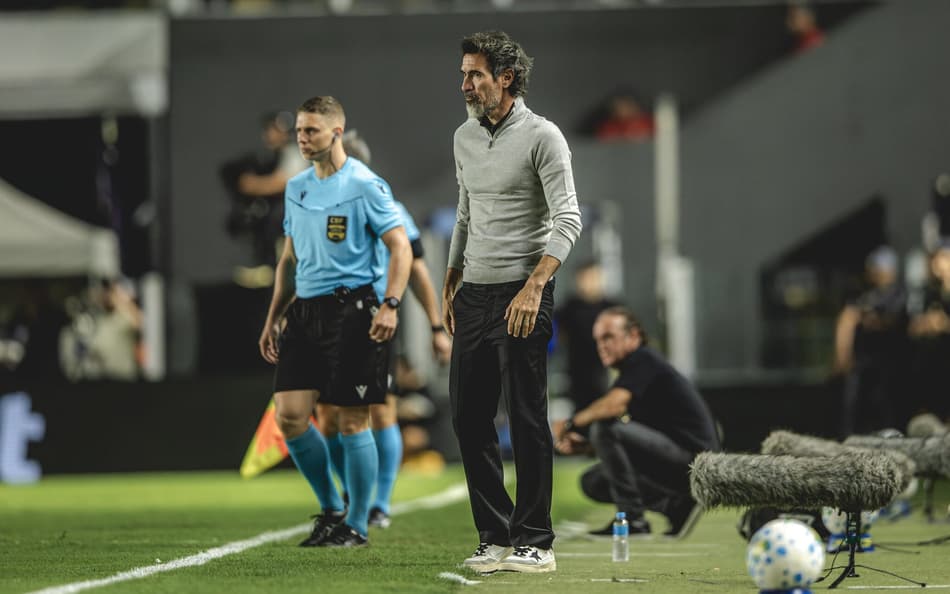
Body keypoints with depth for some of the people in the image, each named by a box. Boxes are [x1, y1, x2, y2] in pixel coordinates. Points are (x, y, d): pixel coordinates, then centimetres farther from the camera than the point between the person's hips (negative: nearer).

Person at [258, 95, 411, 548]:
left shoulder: (364, 185, -6)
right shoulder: (296, 188, 15)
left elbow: (400, 246, -9)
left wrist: (390, 305, -20)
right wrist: (273, 318, 19)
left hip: (352, 310, -6)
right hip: (304, 310, 6)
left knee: (352, 421, -3)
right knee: (289, 414, -3)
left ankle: (356, 525, 8)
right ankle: (331, 509, 15)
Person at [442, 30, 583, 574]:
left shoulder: (542, 137, -9)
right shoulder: (465, 138, 14)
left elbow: (567, 220, -15)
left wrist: (533, 286, -25)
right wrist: (451, 284, 21)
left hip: (523, 297, -7)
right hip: (474, 296, 7)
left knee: (528, 420, -6)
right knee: (469, 417, 5)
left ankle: (535, 543, -1)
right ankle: (496, 537, 13)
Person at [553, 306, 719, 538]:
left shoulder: (644, 360, -11)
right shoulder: (632, 368, 17)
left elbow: (615, 404, -29)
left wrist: (571, 423, -15)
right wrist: (580, 444, 0)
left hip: (693, 458, -10)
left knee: (605, 427, -23)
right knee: (593, 482, 11)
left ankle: (633, 518, -17)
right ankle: (676, 506, 6)